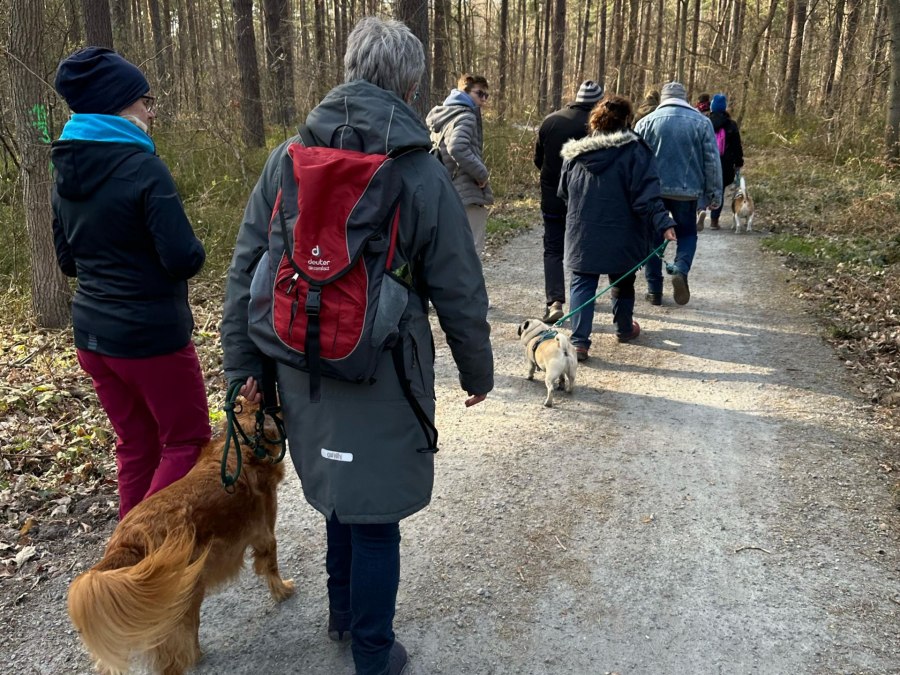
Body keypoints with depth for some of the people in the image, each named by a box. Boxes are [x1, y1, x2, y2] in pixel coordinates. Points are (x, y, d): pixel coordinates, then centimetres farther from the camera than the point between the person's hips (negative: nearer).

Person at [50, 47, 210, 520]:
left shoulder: (65, 172, 6)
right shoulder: (143, 168, -17)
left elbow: (68, 260, 15)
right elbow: (184, 259, -20)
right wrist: (194, 249, 1)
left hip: (92, 334, 7)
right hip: (151, 336, -7)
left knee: (135, 446, 18)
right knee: (187, 441, 9)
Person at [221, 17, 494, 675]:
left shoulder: (286, 159, 0)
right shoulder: (424, 176, -11)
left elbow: (245, 270, 2)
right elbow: (460, 294, -7)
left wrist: (244, 362, 11)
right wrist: (478, 372, 8)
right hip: (382, 378, -4)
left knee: (342, 491, 25)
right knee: (375, 515, 10)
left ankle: (343, 613, 45)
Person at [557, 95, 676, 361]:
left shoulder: (574, 154, 1)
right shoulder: (635, 151, -10)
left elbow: (563, 193, 12)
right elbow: (647, 195, -18)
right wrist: (664, 224, -19)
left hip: (582, 236, 2)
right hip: (621, 237, -1)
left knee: (582, 284, 5)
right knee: (622, 283, 18)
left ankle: (579, 341, -6)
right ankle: (624, 329, 36)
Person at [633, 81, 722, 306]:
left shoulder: (646, 122, 2)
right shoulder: (702, 122, 2)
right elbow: (712, 162, 1)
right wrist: (714, 194, 7)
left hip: (653, 191, 0)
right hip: (687, 192, 0)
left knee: (653, 237, 10)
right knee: (687, 233, 17)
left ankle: (654, 290, 11)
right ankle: (681, 270, -10)